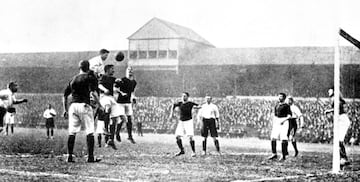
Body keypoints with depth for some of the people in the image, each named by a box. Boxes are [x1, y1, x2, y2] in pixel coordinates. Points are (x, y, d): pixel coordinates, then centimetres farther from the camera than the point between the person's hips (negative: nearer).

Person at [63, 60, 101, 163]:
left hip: (73, 105, 5)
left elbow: (65, 96, 19)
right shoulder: (90, 77, 2)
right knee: (89, 132, -1)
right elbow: (93, 93, -12)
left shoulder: (73, 79, 18)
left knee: (72, 133, 7)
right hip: (84, 105, -5)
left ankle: (70, 157, 5)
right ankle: (90, 157, -5)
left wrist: (65, 110, 24)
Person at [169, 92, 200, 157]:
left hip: (189, 121, -5)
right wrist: (171, 114, 14)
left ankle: (193, 152, -5)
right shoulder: (180, 103, 3)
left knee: (190, 136, -15)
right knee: (177, 136, -1)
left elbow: (199, 106, -12)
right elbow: (174, 106, 21)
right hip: (181, 122, 5)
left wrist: (196, 107, -34)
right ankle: (182, 150, 15)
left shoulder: (190, 103, -8)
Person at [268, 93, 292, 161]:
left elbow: (289, 115, -9)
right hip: (276, 122, 6)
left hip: (284, 122, -6)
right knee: (273, 138, -4)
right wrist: (273, 124, 14)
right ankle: (274, 154, 1)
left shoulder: (286, 106, -6)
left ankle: (284, 156, -2)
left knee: (283, 139, -7)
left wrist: (284, 120, -22)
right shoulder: (277, 105, 14)